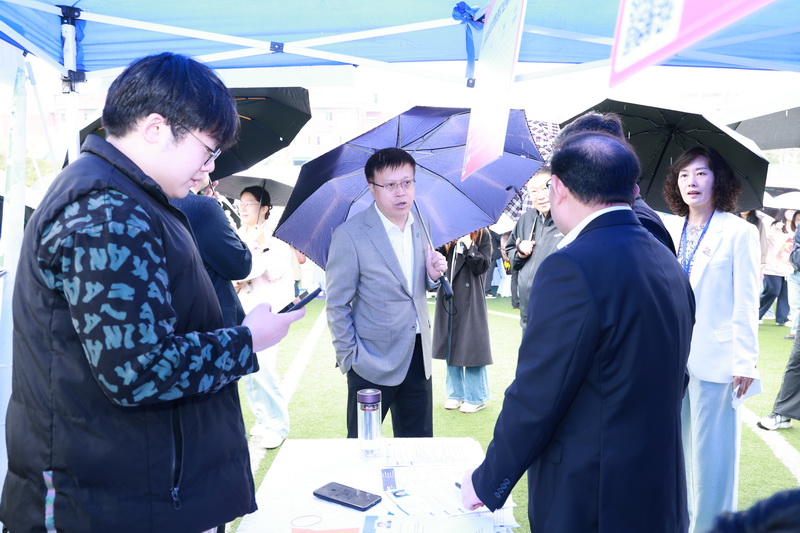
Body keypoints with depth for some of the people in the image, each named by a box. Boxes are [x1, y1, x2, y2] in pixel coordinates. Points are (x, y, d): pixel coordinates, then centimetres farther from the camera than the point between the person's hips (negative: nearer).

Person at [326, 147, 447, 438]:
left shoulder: (419, 225, 6)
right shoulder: (349, 235, -13)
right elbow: (337, 306, -8)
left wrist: (432, 275, -4)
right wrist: (350, 359, -10)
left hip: (418, 357, 5)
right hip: (373, 361, -5)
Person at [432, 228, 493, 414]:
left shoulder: (482, 235, -2)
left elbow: (483, 266, -9)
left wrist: (469, 245, -18)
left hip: (471, 299, -4)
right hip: (447, 297, 4)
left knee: (471, 346, -1)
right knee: (450, 345, 10)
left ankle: (476, 397, 12)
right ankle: (456, 393, 23)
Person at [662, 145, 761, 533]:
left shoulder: (739, 232, -5)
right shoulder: (669, 230, 7)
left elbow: (746, 302, -7)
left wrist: (745, 361, -10)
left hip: (715, 357, -5)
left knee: (712, 449, 3)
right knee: (676, 441, 14)